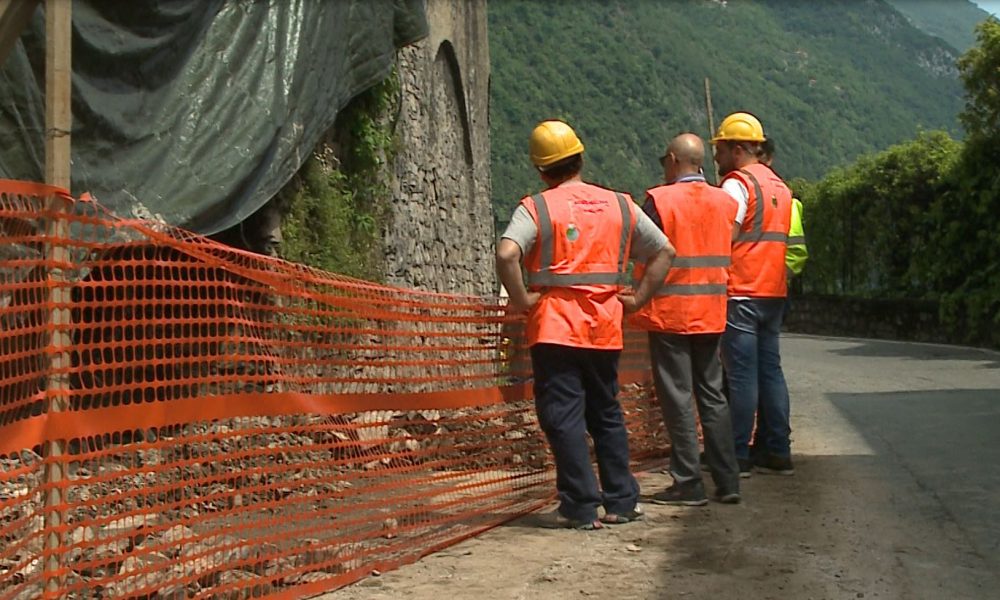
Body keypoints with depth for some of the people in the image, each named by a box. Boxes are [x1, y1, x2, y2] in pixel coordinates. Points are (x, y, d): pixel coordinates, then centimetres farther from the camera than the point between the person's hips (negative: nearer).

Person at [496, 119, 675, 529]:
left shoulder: (535, 208, -5)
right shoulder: (620, 206, 9)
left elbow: (506, 254, -22)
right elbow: (664, 252, 12)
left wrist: (521, 299, -11)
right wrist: (638, 298, 11)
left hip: (554, 328, -4)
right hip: (605, 328, 4)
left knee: (563, 417, 1)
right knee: (606, 414, 16)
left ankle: (580, 507, 1)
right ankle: (622, 500, 21)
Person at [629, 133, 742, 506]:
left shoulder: (660, 200, -10)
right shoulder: (725, 201, 6)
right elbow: (726, 256, 10)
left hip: (670, 312, -5)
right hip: (712, 314, 6)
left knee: (677, 398, 0)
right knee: (712, 394, 12)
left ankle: (688, 484, 2)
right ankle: (727, 481, 13)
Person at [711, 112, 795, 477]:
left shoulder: (737, 184, -9)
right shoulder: (780, 187, 17)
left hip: (742, 293, -8)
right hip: (774, 292, 8)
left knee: (741, 375, -5)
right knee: (770, 370, 10)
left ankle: (738, 456, -2)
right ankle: (778, 452, 12)